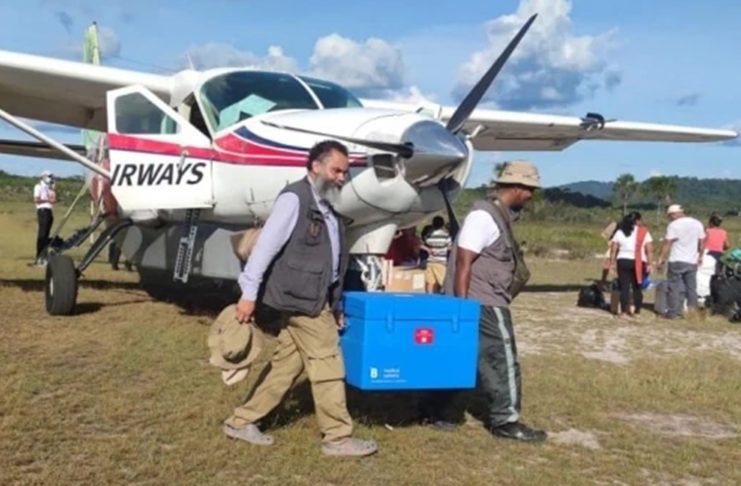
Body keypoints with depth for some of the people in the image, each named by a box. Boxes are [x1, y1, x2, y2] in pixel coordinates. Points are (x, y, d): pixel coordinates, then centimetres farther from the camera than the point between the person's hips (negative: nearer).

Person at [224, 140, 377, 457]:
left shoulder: (327, 207, 16)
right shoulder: (295, 198, -11)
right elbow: (265, 246, -15)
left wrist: (336, 305, 16)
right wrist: (249, 293, -18)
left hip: (315, 299, 9)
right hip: (301, 299, -9)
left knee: (286, 364, 13)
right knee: (328, 367, -2)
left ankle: (242, 421, 23)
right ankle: (338, 437, 10)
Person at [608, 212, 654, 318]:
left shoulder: (619, 232, 7)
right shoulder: (644, 232, -1)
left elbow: (613, 249, 4)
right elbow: (649, 250, -7)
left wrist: (612, 262, 7)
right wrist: (650, 264, -5)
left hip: (623, 261, 2)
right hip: (638, 263, -2)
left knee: (624, 287, 2)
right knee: (637, 287, 7)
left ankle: (624, 311, 0)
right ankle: (637, 311, 10)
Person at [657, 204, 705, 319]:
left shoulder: (674, 225, -10)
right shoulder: (697, 224, 9)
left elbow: (667, 243, -12)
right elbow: (702, 242, 14)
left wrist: (661, 258, -6)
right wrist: (700, 256, 25)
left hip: (677, 261, -5)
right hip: (692, 261, 5)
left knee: (674, 287, 1)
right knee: (691, 287, 13)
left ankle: (674, 312, 1)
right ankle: (692, 309, 13)